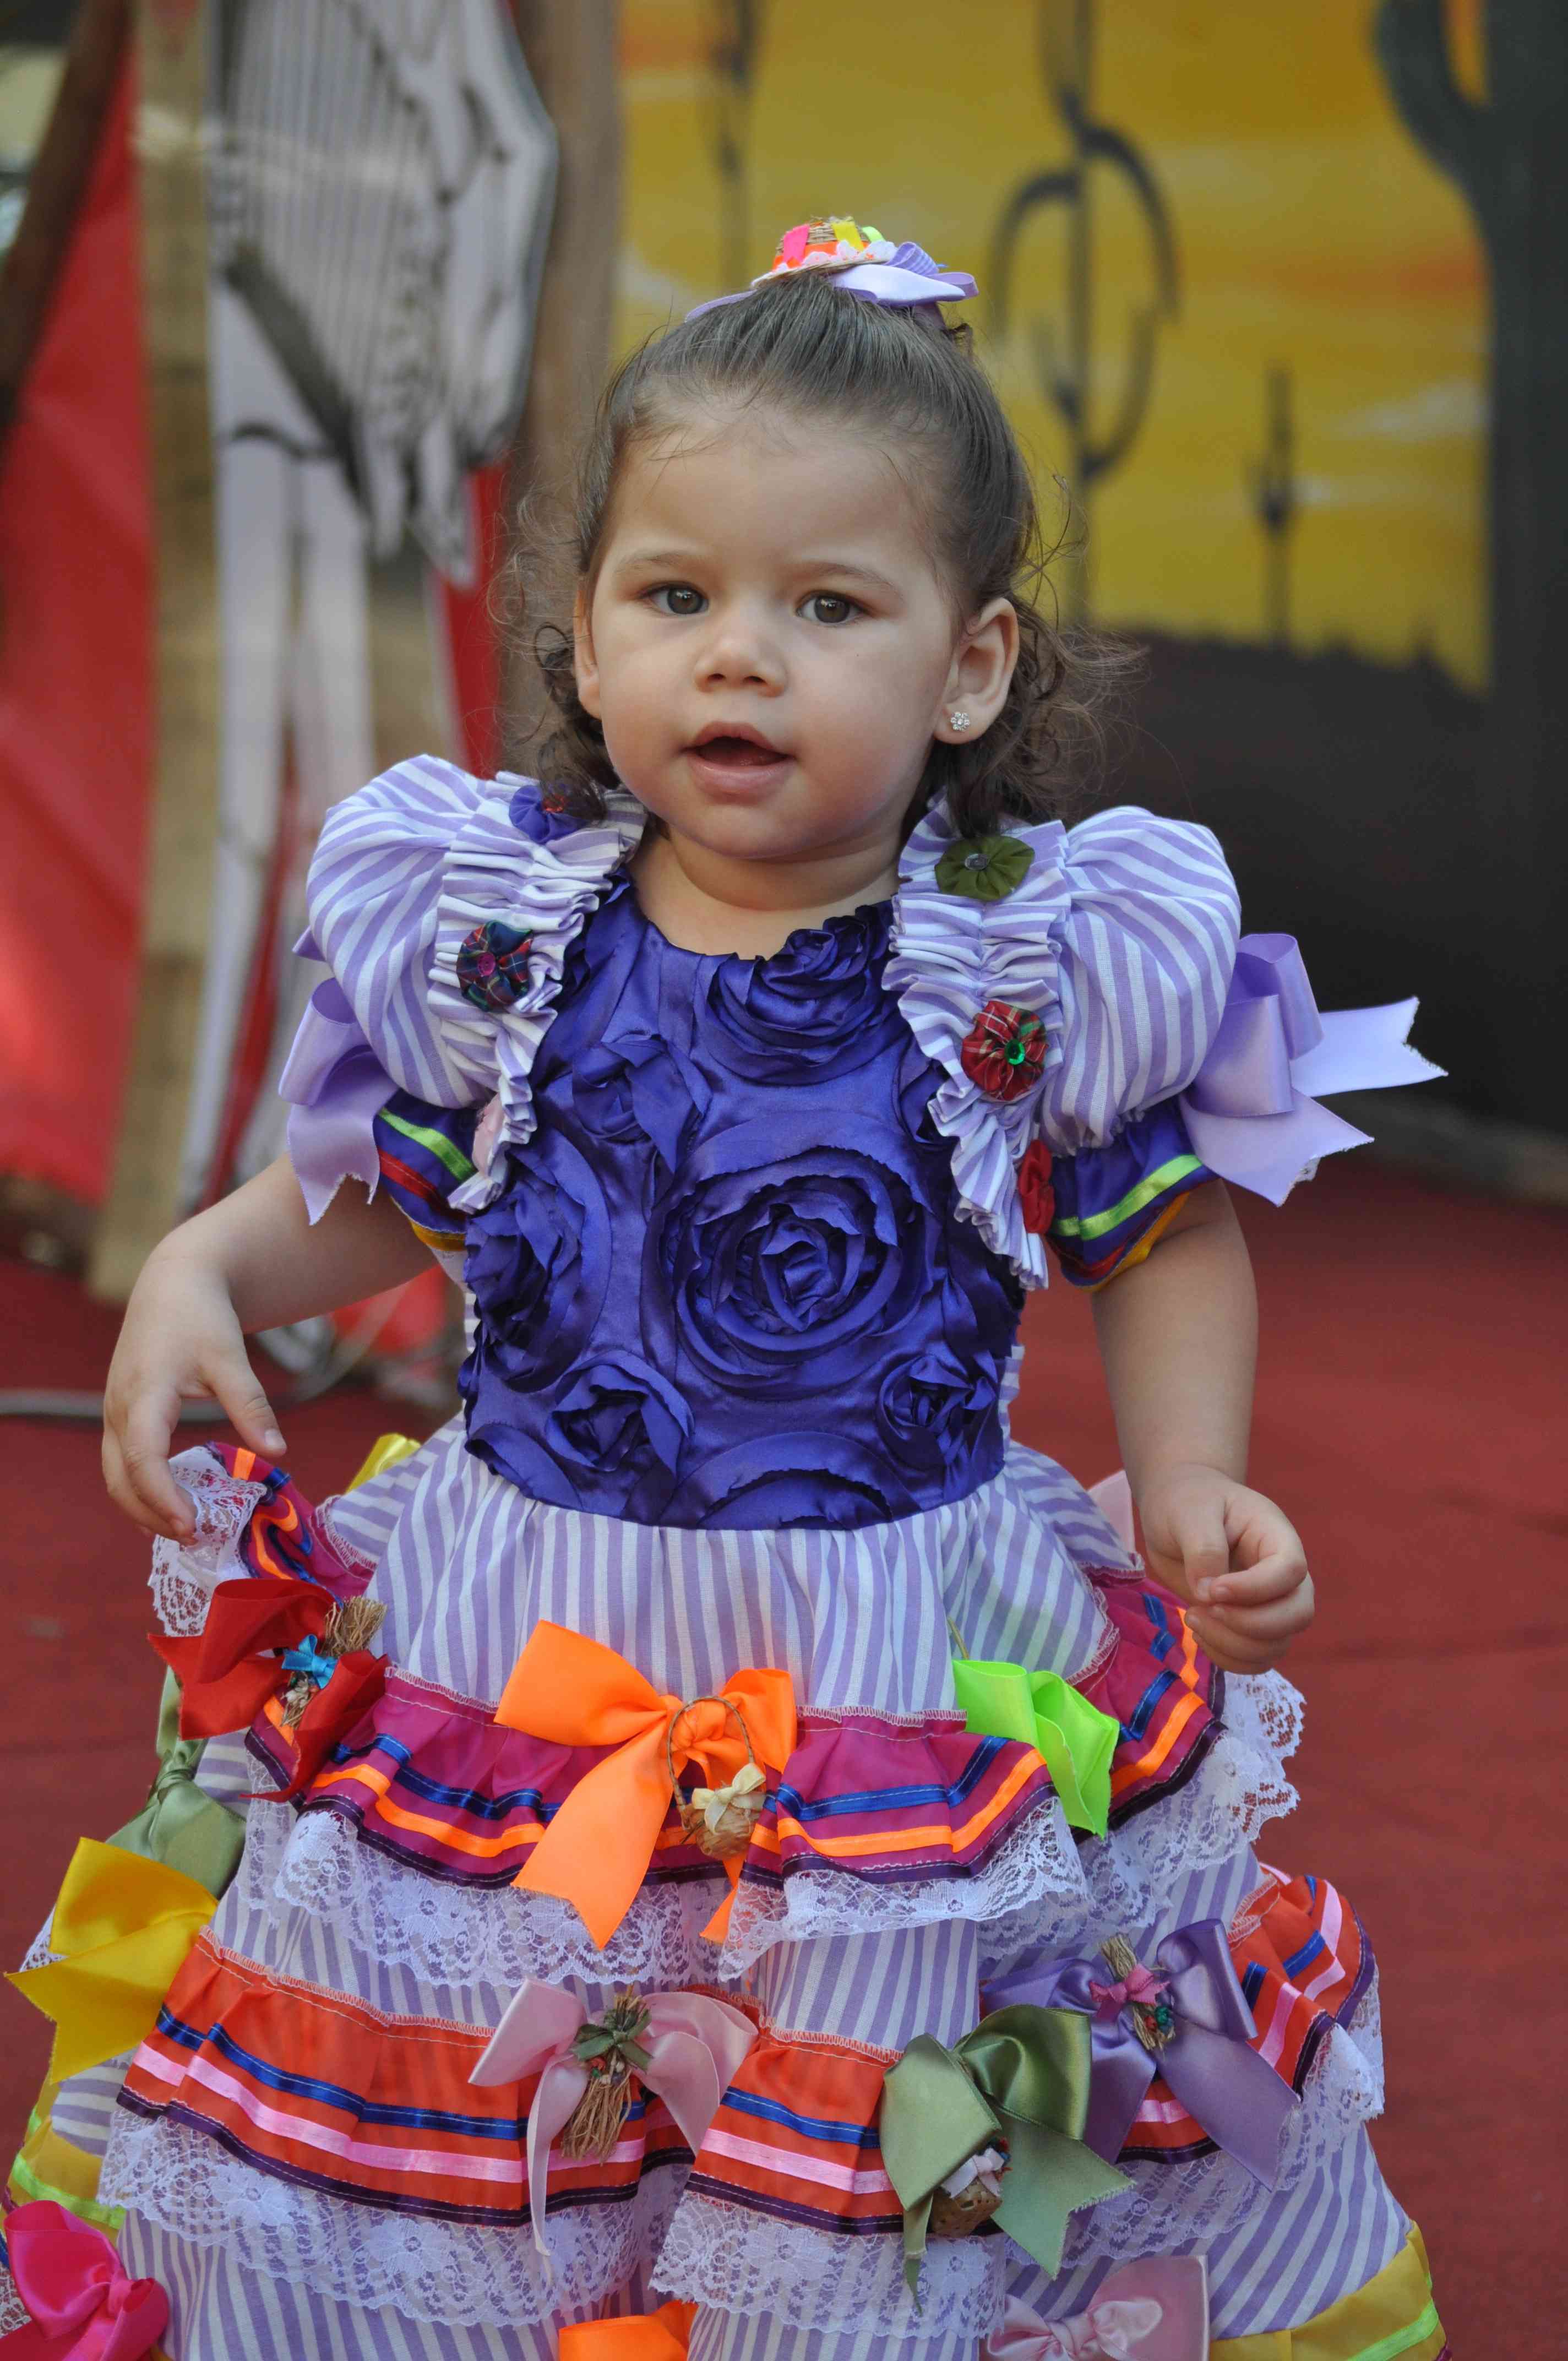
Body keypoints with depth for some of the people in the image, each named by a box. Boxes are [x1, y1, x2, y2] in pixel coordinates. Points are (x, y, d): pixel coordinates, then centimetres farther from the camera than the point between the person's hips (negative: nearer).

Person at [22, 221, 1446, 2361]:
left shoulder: (1038, 970, -11)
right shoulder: (501, 937, -4)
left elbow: (1170, 1230, 3)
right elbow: (378, 1190, 13)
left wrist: (1190, 1483, -11)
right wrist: (202, 1269, -3)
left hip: (909, 1675, -2)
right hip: (510, 1636, 2)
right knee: (354, 2160, 11)